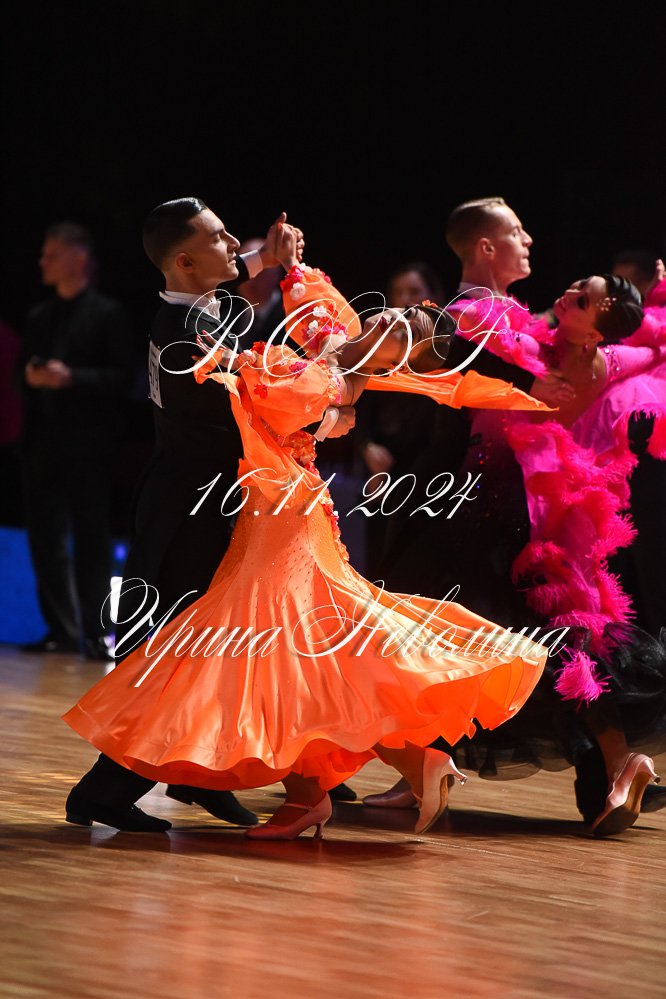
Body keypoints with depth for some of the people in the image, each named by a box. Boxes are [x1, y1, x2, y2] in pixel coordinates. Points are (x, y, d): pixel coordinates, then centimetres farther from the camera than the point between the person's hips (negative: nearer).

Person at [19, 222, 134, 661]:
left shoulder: (107, 314, -1)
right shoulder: (40, 317, 17)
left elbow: (123, 377, -8)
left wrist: (71, 378, -18)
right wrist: (31, 377, -2)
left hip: (87, 443, -6)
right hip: (43, 441, 6)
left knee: (91, 538, -5)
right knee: (45, 537, 4)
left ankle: (96, 632, -2)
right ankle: (61, 629, 10)